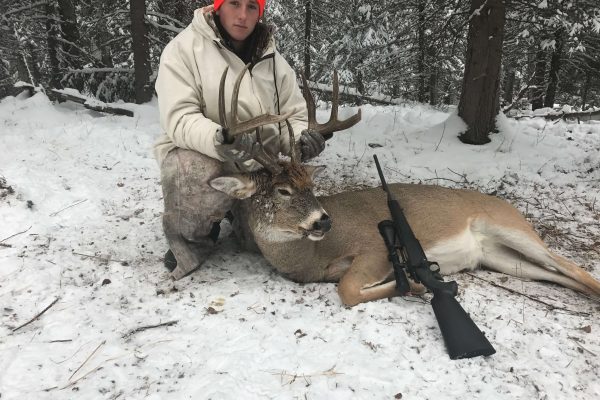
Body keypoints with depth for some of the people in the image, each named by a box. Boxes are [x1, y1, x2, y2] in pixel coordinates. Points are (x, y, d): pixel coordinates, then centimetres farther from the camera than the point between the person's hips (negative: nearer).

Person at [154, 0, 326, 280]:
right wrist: (217, 139, -42)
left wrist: (301, 138, -21)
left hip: (258, 164, 5)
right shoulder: (184, 48, -10)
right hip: (197, 152, -4)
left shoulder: (272, 59, 4)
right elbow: (179, 118, -20)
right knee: (200, 181, -38)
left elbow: (294, 115, 4)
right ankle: (191, 236, -5)